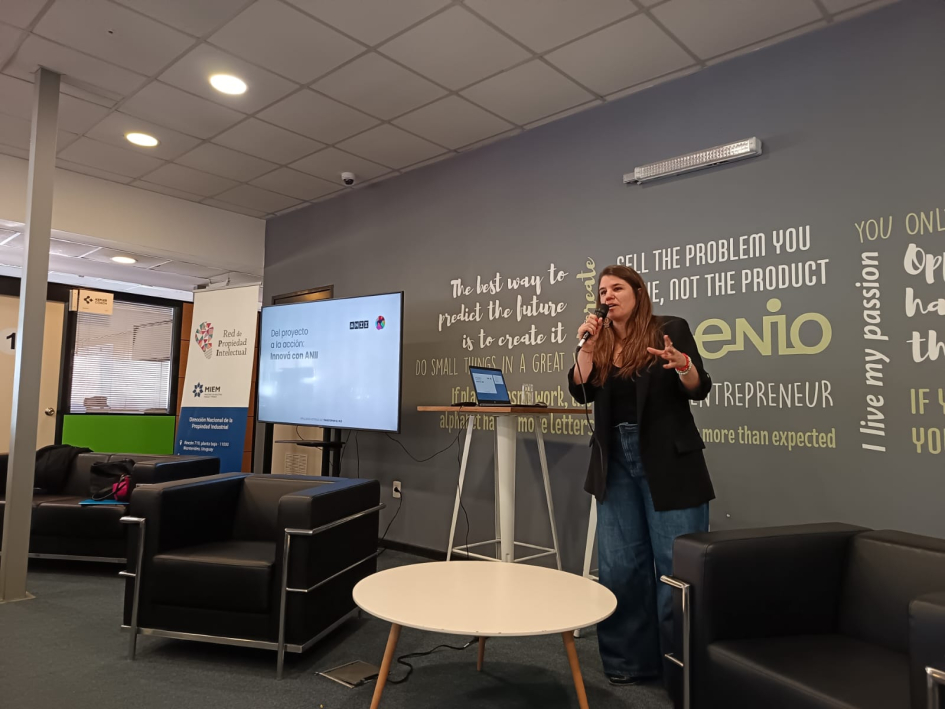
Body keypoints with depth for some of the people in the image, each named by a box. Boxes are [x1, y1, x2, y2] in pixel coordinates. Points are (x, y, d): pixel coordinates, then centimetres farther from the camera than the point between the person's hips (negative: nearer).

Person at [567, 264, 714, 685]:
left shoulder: (671, 329, -3)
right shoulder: (601, 342, 9)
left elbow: (700, 389, -7)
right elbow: (581, 392, -1)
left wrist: (681, 364, -27)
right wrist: (586, 347, -10)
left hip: (669, 464, -4)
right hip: (616, 463, 5)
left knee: (678, 566, 1)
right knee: (619, 566, 9)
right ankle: (629, 660, 24)